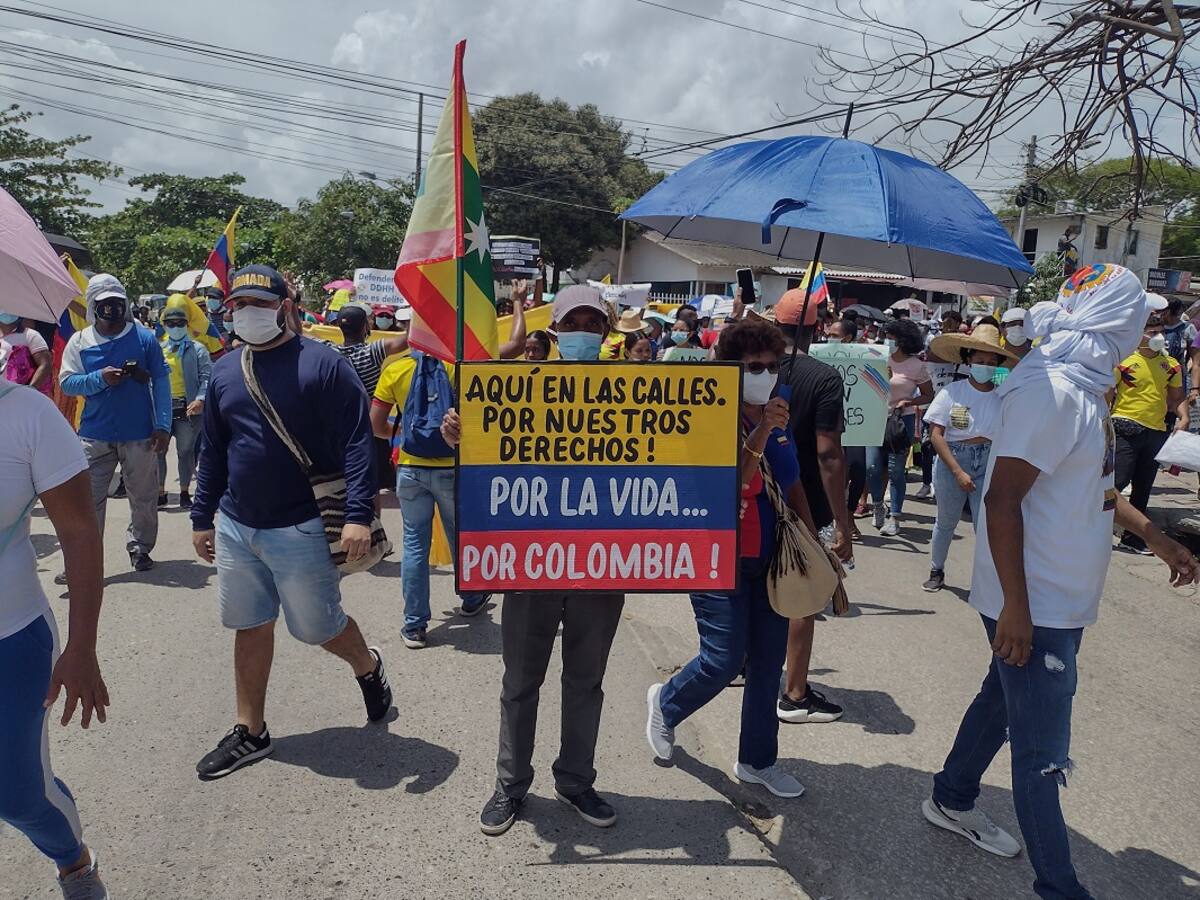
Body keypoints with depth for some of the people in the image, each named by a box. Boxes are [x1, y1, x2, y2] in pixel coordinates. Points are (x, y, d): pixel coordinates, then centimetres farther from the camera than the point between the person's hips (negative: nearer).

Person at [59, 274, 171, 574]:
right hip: (95, 435, 1)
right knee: (88, 498, 1)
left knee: (144, 498, 11)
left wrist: (163, 425, -10)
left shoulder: (144, 337, -1)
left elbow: (161, 382, -3)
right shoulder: (79, 341, 4)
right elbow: (66, 382, 1)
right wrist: (100, 378, -18)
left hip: (140, 435, -1)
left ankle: (140, 547, 28)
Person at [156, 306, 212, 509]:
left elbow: (207, 376, -4)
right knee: (158, 450, 4)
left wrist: (200, 399, -18)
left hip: (187, 408, -3)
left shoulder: (196, 349, 3)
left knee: (186, 451, 5)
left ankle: (185, 493, 16)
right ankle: (160, 492, 17)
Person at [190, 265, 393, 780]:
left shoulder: (322, 364, -10)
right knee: (250, 627, 14)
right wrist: (202, 517, 14)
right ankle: (250, 732, 28)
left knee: (317, 627, 5)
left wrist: (358, 515, -23)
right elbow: (212, 451, 16)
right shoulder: (225, 370, 8)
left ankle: (368, 666, 37)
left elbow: (356, 443, -15)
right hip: (234, 527, 6)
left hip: (300, 529, -6)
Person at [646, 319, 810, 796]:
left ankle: (758, 760, 29)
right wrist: (760, 434, -32)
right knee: (724, 660, -4)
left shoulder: (777, 417, 6)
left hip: (770, 560, 7)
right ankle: (665, 703, 29)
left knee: (768, 661, 12)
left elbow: (793, 484, 15)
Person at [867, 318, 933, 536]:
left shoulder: (917, 366, -4)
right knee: (872, 467, -1)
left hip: (903, 420, -3)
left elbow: (928, 396, 1)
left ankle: (894, 517, 10)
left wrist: (908, 402, -15)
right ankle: (879, 506, 24)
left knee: (896, 470, 0)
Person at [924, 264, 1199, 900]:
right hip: (1036, 606, -10)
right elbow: (1001, 500, -24)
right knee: (1042, 752, 1)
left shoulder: (1084, 387, 9)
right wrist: (1015, 607, -24)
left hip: (1061, 601, 10)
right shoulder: (1051, 392, -21)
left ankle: (952, 800, 42)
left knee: (1002, 701, 23)